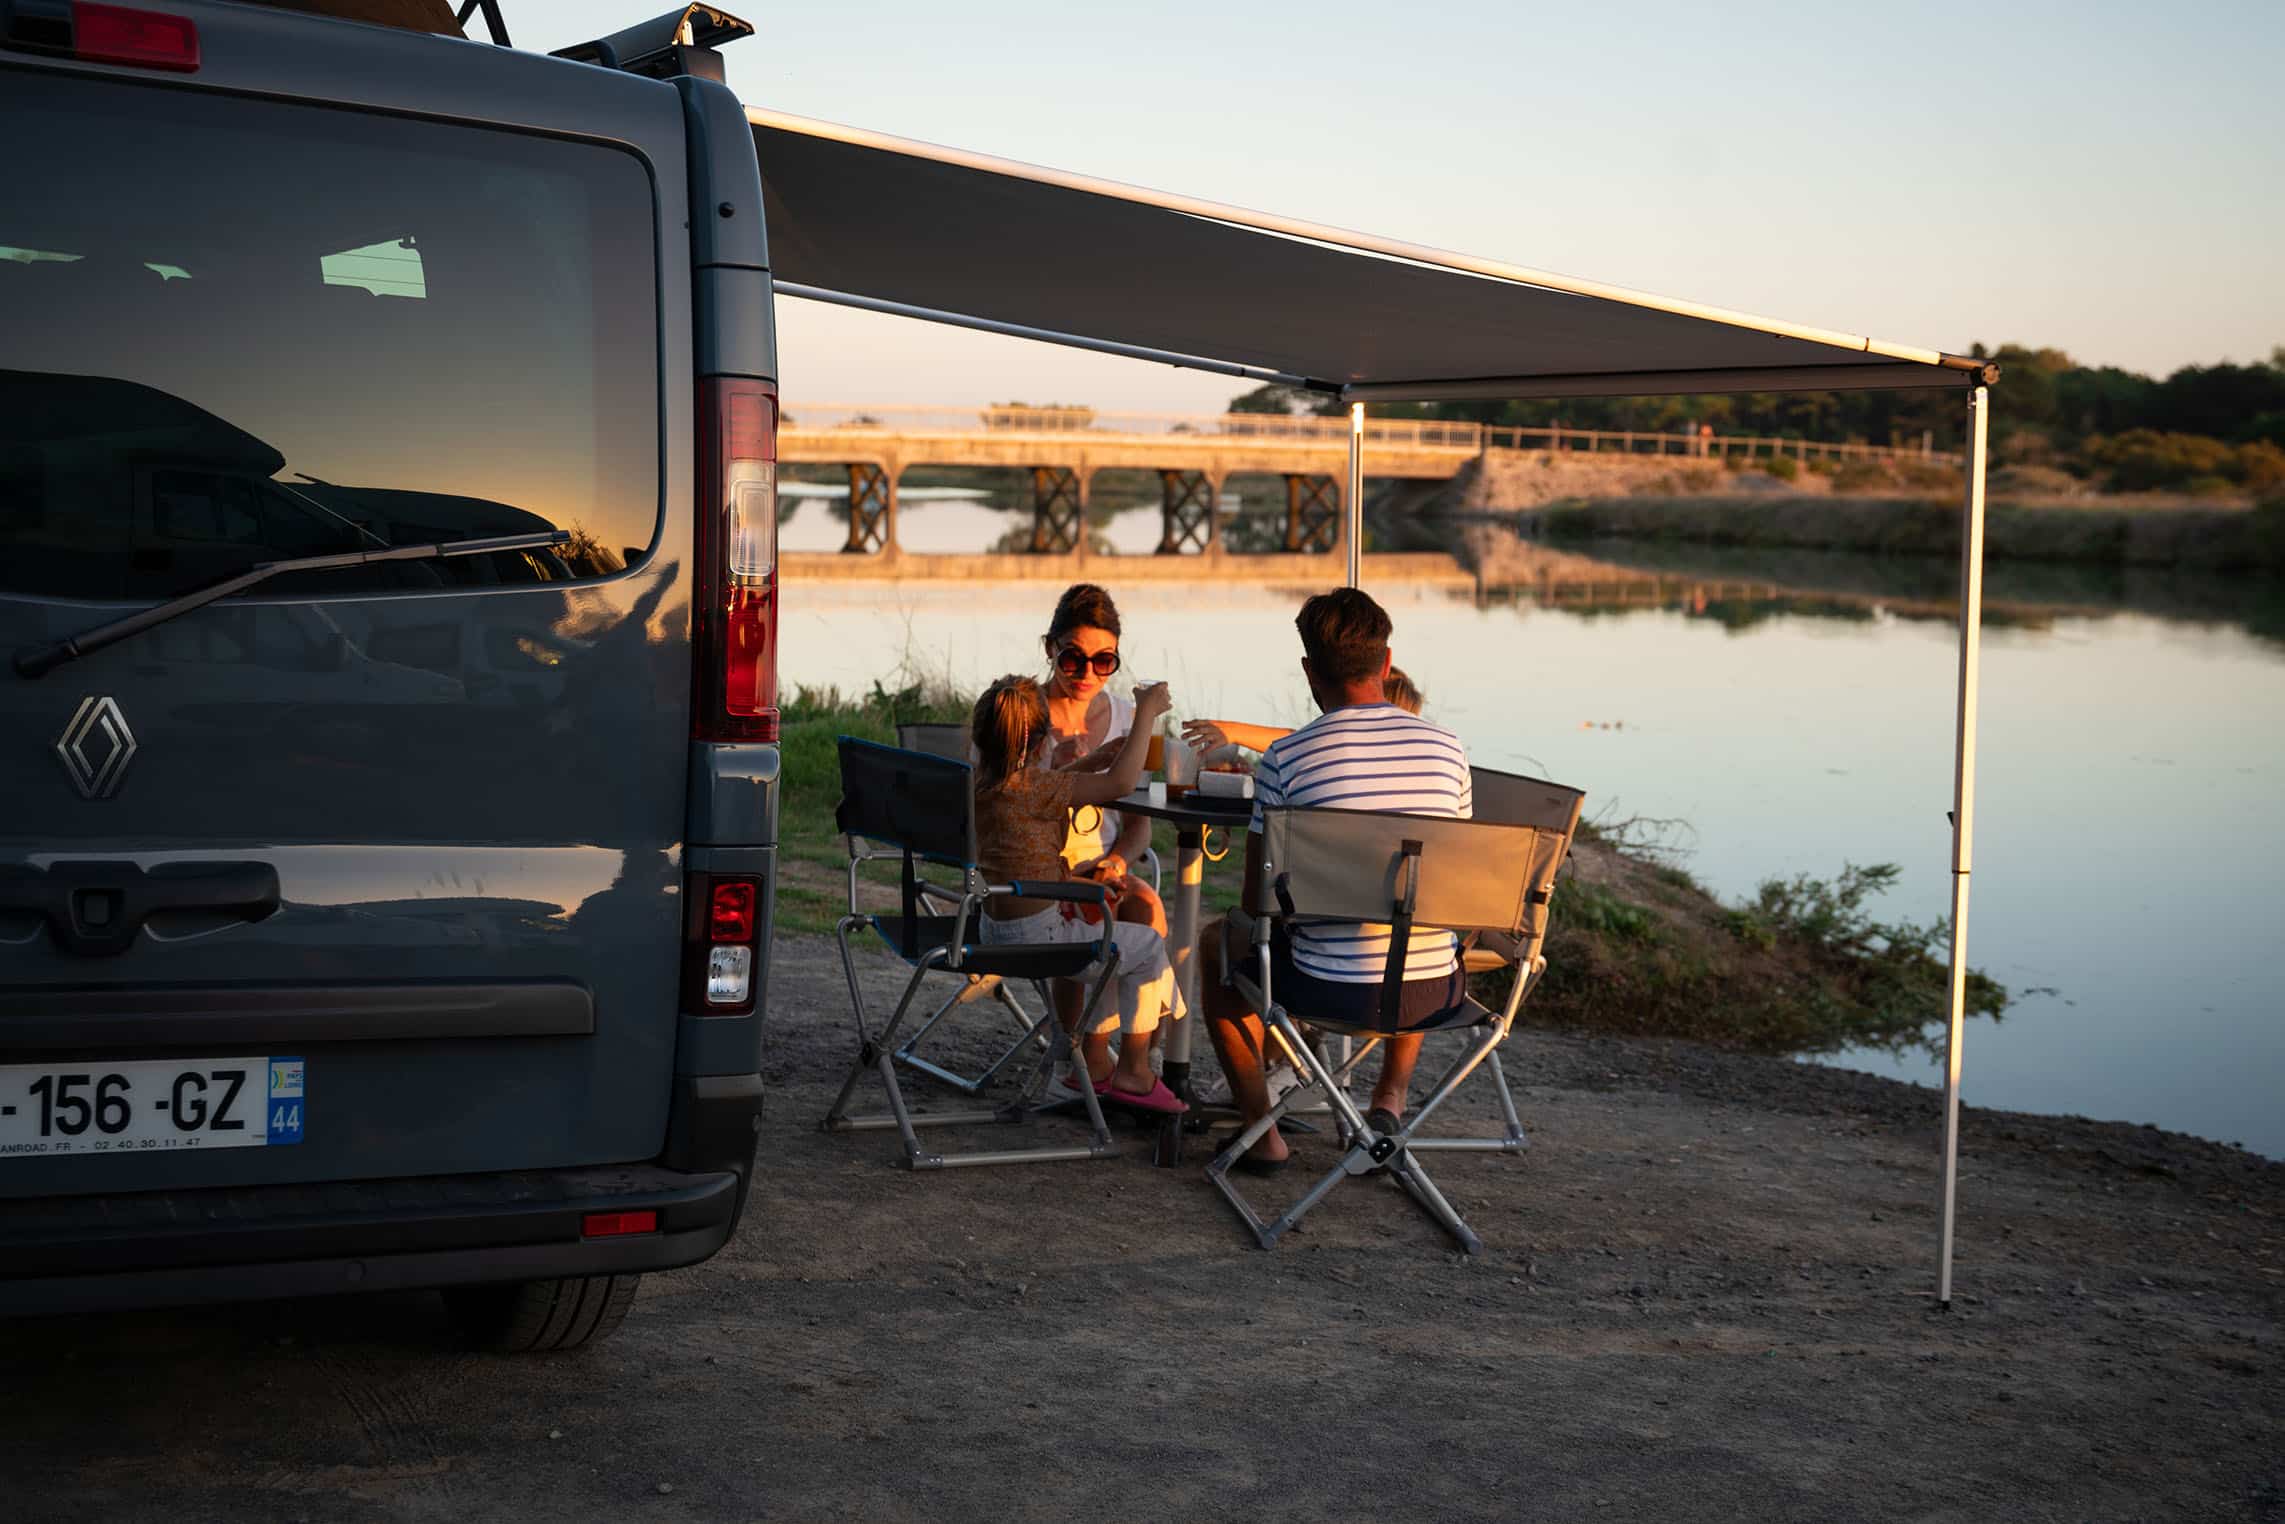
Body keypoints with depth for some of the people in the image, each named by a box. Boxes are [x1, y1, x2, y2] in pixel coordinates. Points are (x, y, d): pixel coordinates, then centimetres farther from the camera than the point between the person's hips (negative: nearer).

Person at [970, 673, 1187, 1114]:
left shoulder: (981, 780, 1)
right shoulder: (1032, 788, -24)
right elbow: (1120, 783, -25)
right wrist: (1146, 714, -15)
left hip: (998, 927, 9)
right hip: (1035, 936, -9)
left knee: (1108, 936, 31)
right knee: (1148, 946, 11)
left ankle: (1093, 1063, 35)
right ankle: (1133, 1072, 20)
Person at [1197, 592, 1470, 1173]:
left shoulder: (1284, 759, -10)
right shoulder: (1446, 748, 0)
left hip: (1330, 989, -3)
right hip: (1434, 994, 3)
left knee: (1218, 941, 28)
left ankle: (1261, 1128, 26)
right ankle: (1391, 1097, 31)